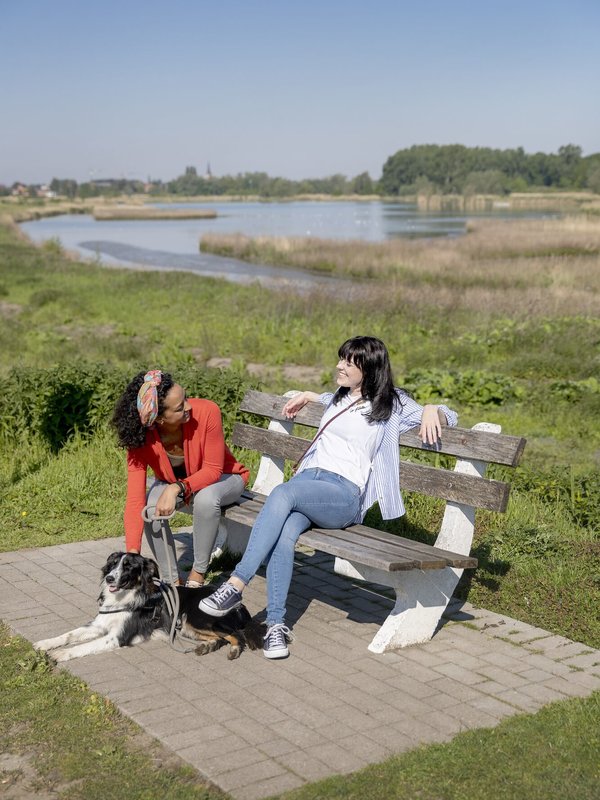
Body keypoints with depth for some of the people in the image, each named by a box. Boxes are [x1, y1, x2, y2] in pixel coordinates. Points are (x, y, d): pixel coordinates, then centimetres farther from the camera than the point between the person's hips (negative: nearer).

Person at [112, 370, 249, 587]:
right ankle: (171, 581, -10)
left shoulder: (207, 412, -33)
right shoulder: (141, 439, -27)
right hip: (171, 484, 2)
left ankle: (198, 574, -14)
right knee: (151, 507, -29)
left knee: (206, 498, -35)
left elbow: (212, 470, -24)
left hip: (220, 479, -2)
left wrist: (176, 488, -40)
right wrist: (132, 554, -40)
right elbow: (135, 501, -30)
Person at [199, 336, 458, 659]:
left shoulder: (392, 406, 12)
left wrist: (432, 411, -6)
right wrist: (308, 396, 37)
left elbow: (447, 417, 15)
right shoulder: (339, 399, 27)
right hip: (307, 476, 5)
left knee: (283, 493, -36)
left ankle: (236, 585, -39)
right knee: (284, 534, -32)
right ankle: (276, 624, -34)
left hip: (345, 495, -5)